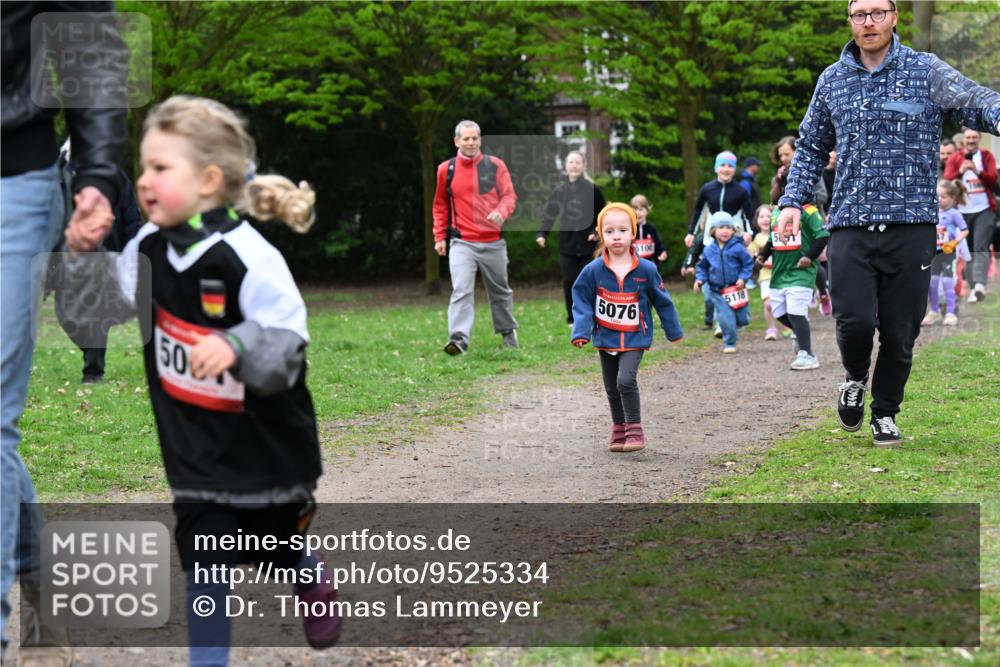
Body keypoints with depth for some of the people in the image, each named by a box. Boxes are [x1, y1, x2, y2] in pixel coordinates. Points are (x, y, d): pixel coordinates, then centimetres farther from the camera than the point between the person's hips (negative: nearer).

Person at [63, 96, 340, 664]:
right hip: (195, 443, 3)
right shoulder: (149, 249, -6)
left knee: (274, 553, 19)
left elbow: (288, 346, -28)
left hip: (264, 441, -3)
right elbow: (102, 310, 2)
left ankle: (313, 578, 54)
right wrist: (82, 255, -14)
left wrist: (236, 346, -47)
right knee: (206, 562, -1)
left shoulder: (250, 259, -26)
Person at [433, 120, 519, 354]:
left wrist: (501, 212, -23)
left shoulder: (495, 165, 2)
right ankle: (458, 339, -25)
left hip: (493, 242, 1)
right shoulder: (446, 169, 4)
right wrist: (439, 236, 9)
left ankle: (508, 331, 34)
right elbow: (440, 205, 14)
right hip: (461, 243, -1)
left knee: (500, 290, 15)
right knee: (461, 290, -17)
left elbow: (509, 195, -1)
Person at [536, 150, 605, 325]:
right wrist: (542, 234, -7)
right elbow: (549, 214, 5)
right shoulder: (559, 190, 3)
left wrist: (597, 232, -10)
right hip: (566, 245, 2)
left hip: (587, 245, -2)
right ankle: (572, 317, 11)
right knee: (569, 281, -1)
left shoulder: (592, 190, -3)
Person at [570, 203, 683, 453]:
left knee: (626, 380, -21)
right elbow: (582, 303, -1)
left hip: (635, 338, -3)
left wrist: (674, 331, 13)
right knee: (612, 388, 13)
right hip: (605, 338, 3)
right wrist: (580, 333, -13)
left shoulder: (646, 270, -8)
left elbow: (662, 301, 5)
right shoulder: (593, 271, -8)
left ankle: (635, 430, -11)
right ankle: (619, 431, 29)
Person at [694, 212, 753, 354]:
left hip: (735, 288, 0)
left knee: (743, 319, 5)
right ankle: (729, 343, 8)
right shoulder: (709, 250, 0)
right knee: (726, 319, -8)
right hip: (717, 291, 0)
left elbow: (748, 264, -2)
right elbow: (702, 267, 12)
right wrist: (699, 279, -2)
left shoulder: (737, 247, -8)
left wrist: (743, 278, -14)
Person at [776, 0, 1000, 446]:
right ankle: (855, 379, 23)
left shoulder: (925, 71, 3)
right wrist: (793, 200, 10)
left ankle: (885, 412, 26)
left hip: (911, 225, -1)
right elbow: (811, 147, 22)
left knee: (900, 331, 3)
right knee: (855, 321, -11)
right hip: (850, 225, 1)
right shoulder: (832, 81, 12)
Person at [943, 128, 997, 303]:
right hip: (963, 211, 2)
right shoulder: (954, 158, 6)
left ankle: (980, 285, -27)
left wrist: (977, 171, -22)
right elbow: (947, 181, -4)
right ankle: (974, 288, 11)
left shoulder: (987, 156, 5)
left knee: (981, 248, -15)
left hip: (984, 210, -2)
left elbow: (993, 178, -5)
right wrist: (961, 171, -22)